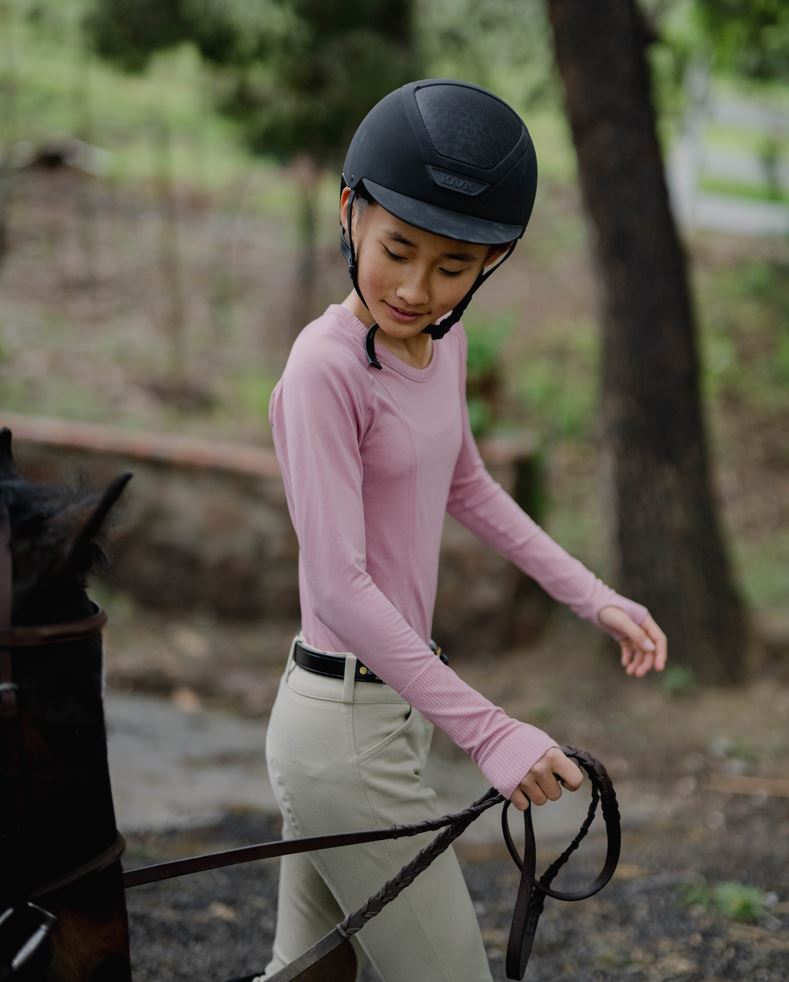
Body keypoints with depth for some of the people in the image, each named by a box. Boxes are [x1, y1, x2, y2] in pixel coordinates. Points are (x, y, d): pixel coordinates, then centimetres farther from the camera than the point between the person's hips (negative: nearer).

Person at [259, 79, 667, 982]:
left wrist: (594, 598, 17)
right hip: (348, 732, -9)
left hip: (388, 701, 9)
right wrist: (488, 732, -27)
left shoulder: (441, 340, 5)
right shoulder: (326, 367, -21)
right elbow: (341, 586, -25)